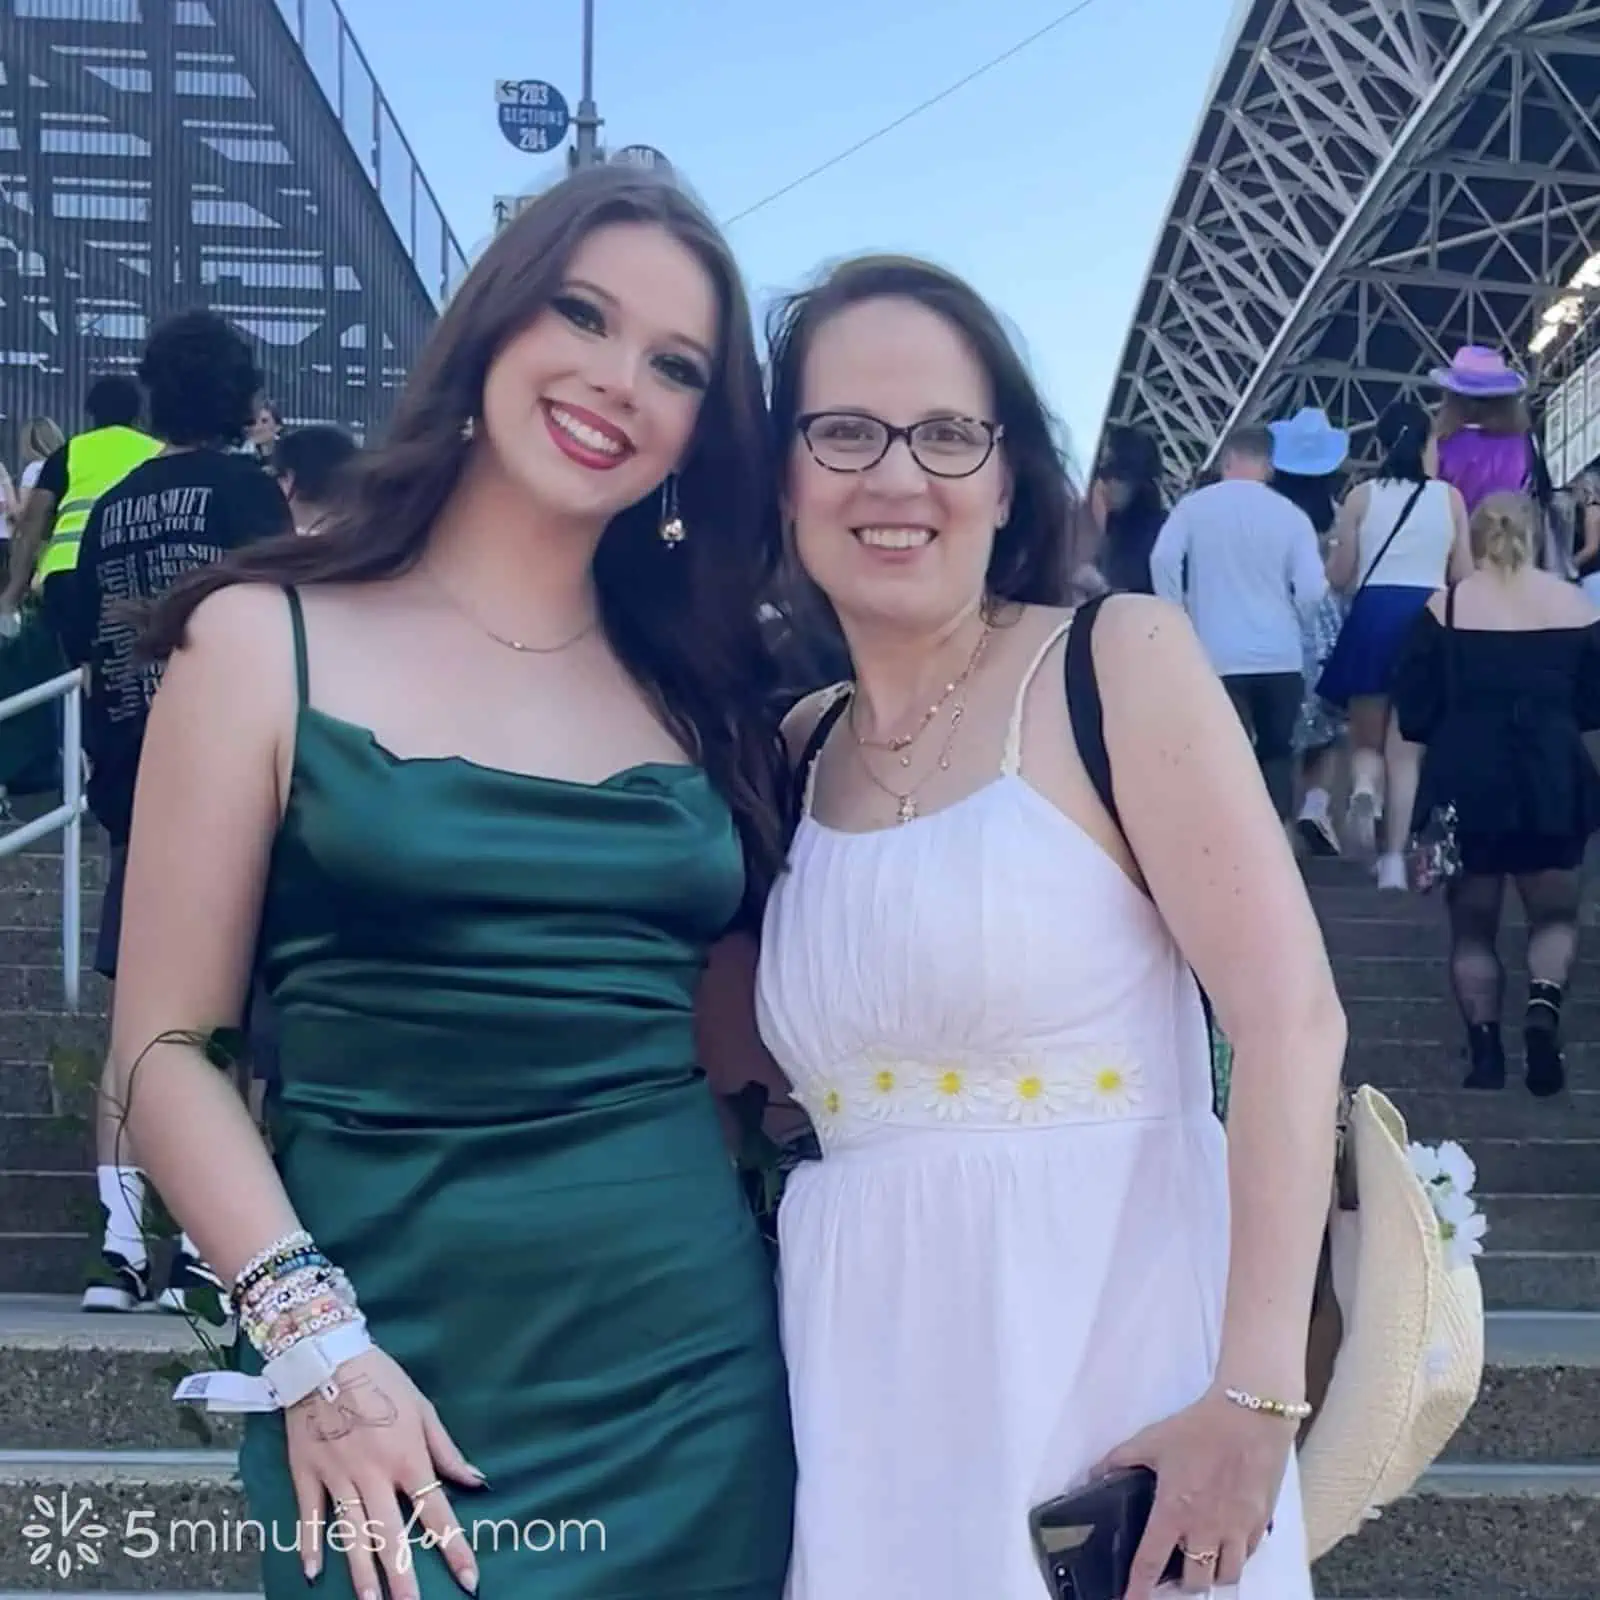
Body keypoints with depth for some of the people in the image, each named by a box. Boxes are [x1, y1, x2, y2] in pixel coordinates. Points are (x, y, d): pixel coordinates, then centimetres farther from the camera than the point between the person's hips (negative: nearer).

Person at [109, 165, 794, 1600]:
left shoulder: (702, 686, 9)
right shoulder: (269, 641, -2)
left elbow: (734, 1035, 10)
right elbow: (170, 1049, -6)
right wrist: (314, 1341, -14)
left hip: (694, 1370, 4)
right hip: (394, 1381, -3)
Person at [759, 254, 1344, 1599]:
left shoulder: (1121, 661, -7)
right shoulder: (797, 750, 8)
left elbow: (1291, 1016, -14)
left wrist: (1257, 1394, -20)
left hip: (1121, 1333, -4)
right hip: (871, 1365, 4)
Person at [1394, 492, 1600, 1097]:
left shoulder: (1446, 607, -4)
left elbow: (1414, 712, -4)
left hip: (1466, 782, -1)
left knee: (1472, 927, 12)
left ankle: (1486, 1049, 2)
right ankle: (1544, 1006, -12)